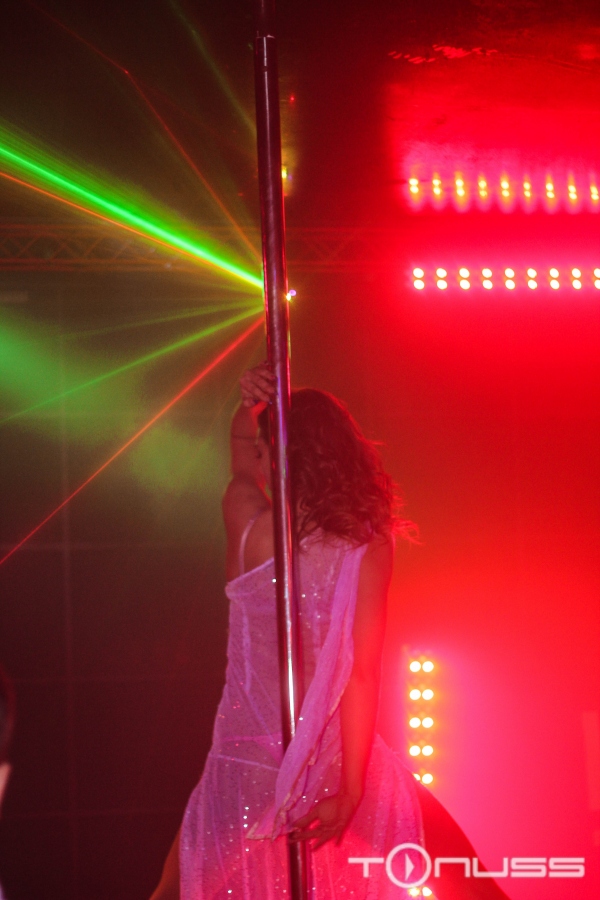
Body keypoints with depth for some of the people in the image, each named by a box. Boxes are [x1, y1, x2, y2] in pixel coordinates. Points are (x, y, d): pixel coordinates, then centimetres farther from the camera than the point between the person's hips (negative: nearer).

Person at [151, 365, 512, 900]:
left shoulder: (248, 527, -5)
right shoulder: (368, 548, -10)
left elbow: (239, 451, 17)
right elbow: (361, 675, -14)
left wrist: (250, 407, -4)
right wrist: (350, 789, -14)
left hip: (244, 769, 1)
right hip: (335, 768, -1)